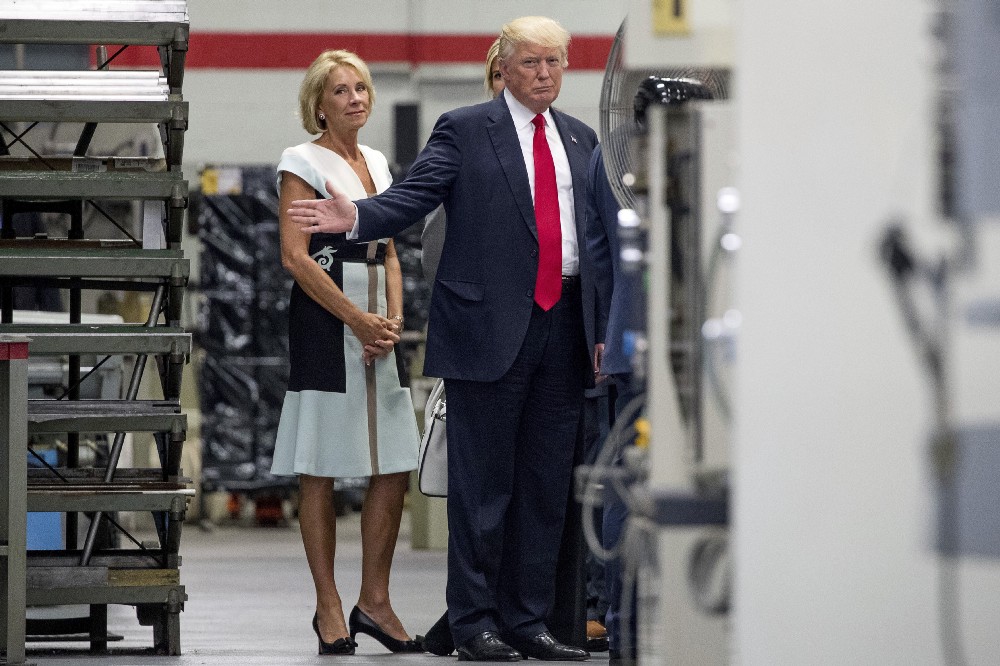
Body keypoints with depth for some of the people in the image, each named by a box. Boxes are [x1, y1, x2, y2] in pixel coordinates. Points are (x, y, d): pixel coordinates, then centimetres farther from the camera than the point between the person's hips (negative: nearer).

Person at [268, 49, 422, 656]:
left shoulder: (377, 163, 18)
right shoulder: (304, 162, -2)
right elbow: (296, 256, -10)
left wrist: (394, 318, 2)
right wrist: (358, 320, -13)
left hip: (376, 324, 7)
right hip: (324, 319, -7)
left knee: (395, 465, 2)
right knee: (322, 470, -3)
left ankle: (375, 601, 10)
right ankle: (329, 607, 1)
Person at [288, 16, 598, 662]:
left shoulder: (580, 138, 16)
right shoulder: (464, 130, 1)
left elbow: (595, 228, 16)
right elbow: (411, 198, -7)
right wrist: (356, 216, -27)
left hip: (563, 329, 5)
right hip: (489, 327, -5)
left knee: (547, 484, 7)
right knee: (482, 484, -2)